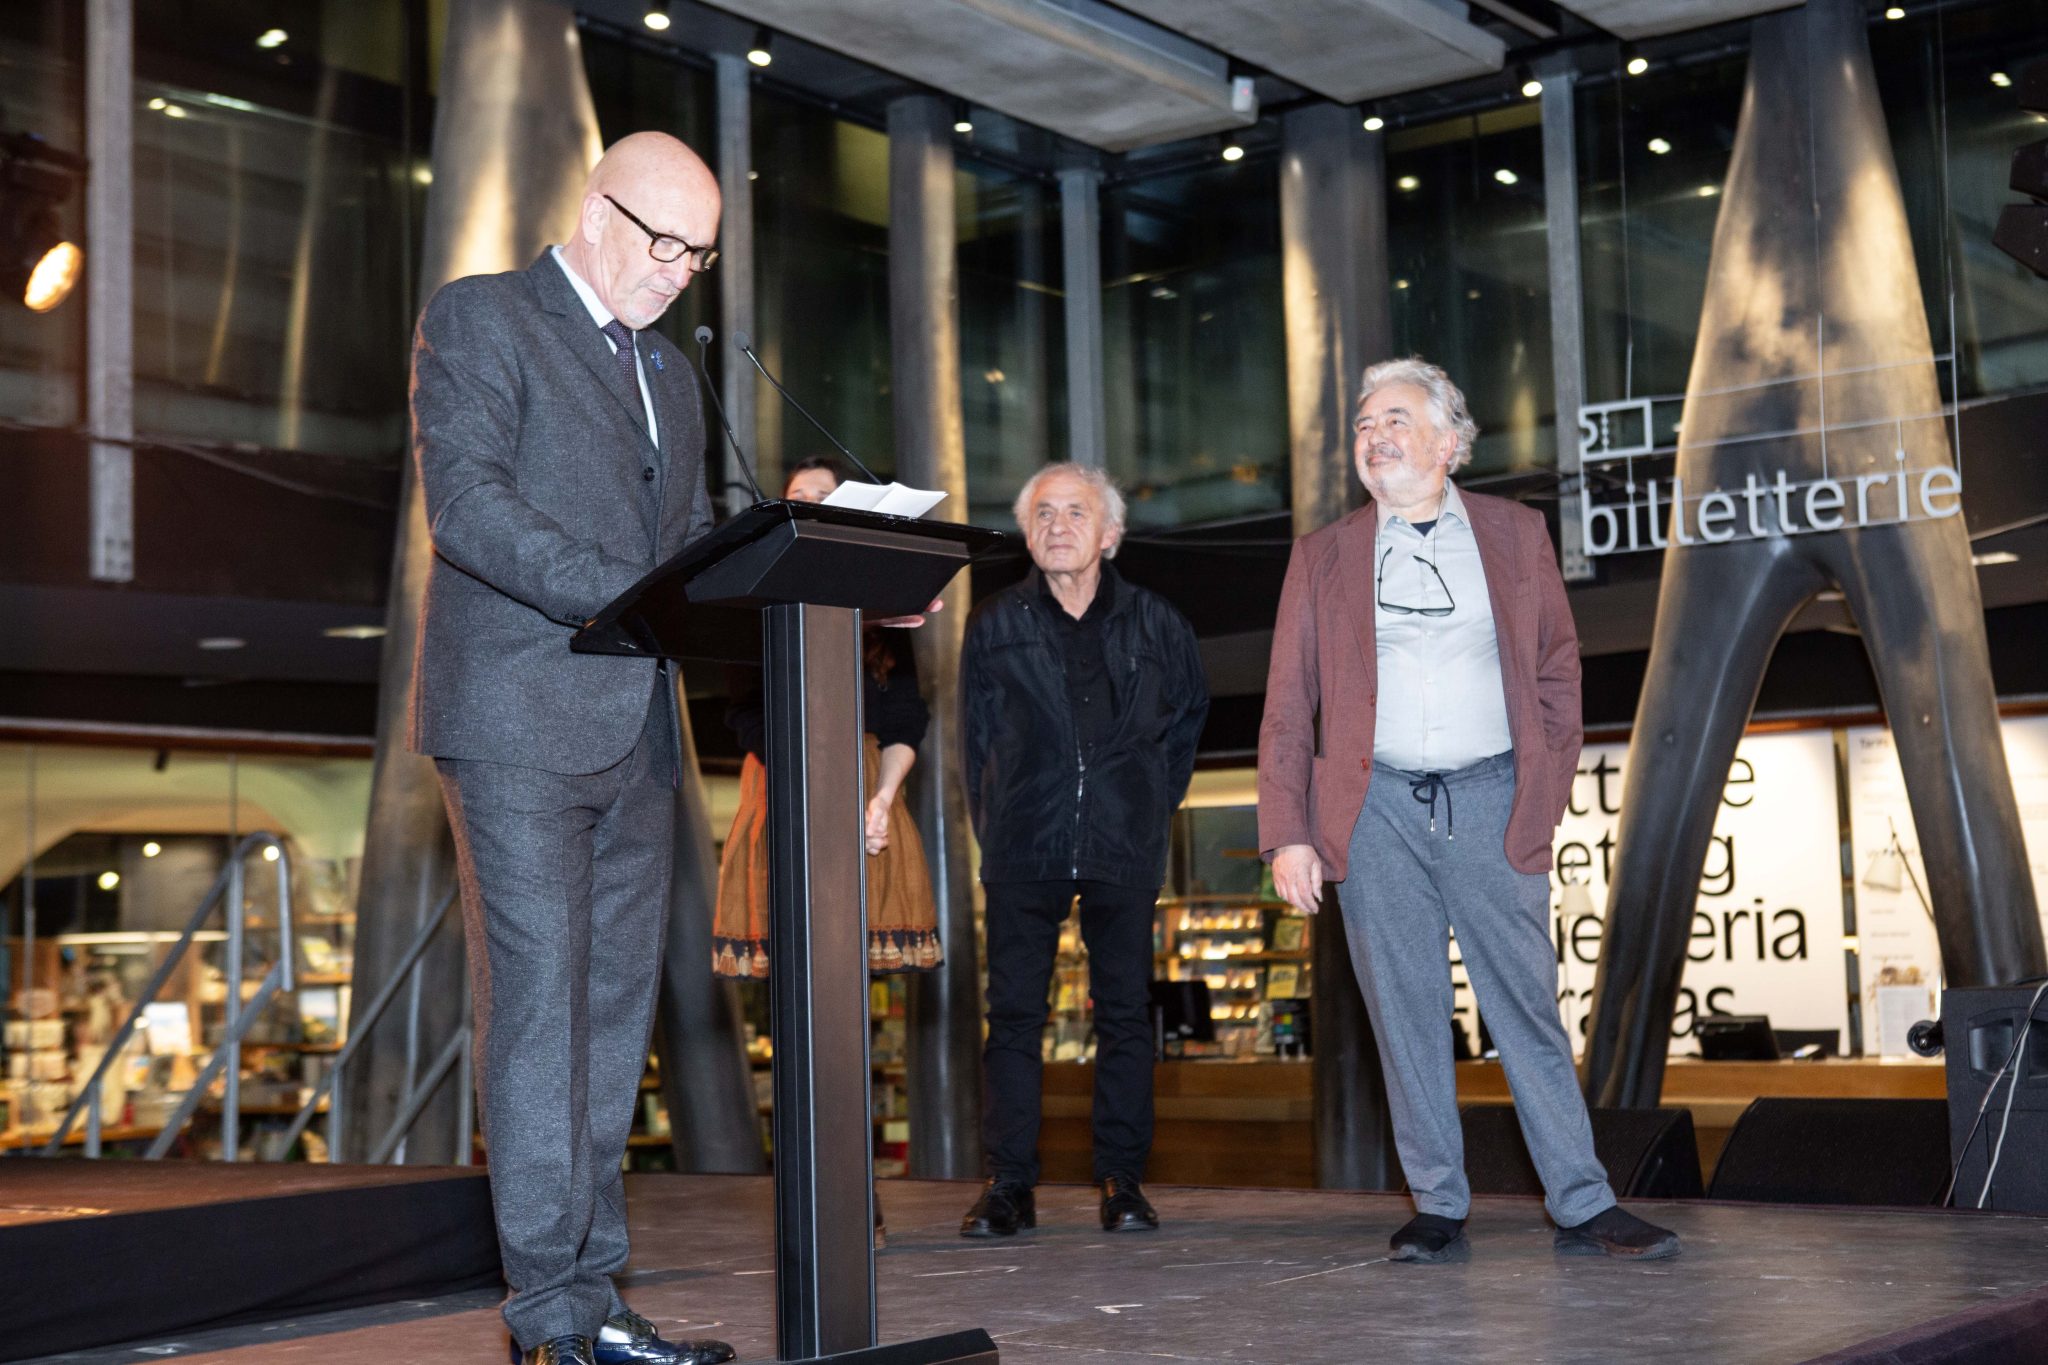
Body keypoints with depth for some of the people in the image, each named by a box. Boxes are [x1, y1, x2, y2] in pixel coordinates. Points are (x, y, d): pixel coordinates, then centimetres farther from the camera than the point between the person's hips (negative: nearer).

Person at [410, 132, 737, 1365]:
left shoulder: (670, 373, 24)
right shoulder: (479, 318, 1)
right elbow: (465, 501, -13)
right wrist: (623, 592, -23)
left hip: (635, 733, 7)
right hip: (521, 719, -7)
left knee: (617, 1010, 5)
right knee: (542, 1002, -9)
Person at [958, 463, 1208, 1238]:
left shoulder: (1155, 624, 5)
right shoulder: (994, 628, 4)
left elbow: (1189, 711, 19)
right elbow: (976, 739, 11)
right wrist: (993, 828, 6)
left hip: (1123, 851, 0)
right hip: (1023, 850, 0)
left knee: (1125, 1014, 3)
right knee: (1014, 1015, 0)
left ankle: (1123, 1181, 12)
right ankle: (1010, 1186, 6)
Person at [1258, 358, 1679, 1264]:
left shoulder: (1515, 535, 10)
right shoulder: (1323, 557, 10)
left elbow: (1557, 673, 12)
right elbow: (1288, 707, 8)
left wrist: (1544, 796, 3)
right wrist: (1288, 833, 0)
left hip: (1491, 801, 0)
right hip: (1378, 807, 1)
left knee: (1528, 1007, 0)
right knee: (1407, 1015, 3)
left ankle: (1583, 1207, 6)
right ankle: (1438, 1210, 13)